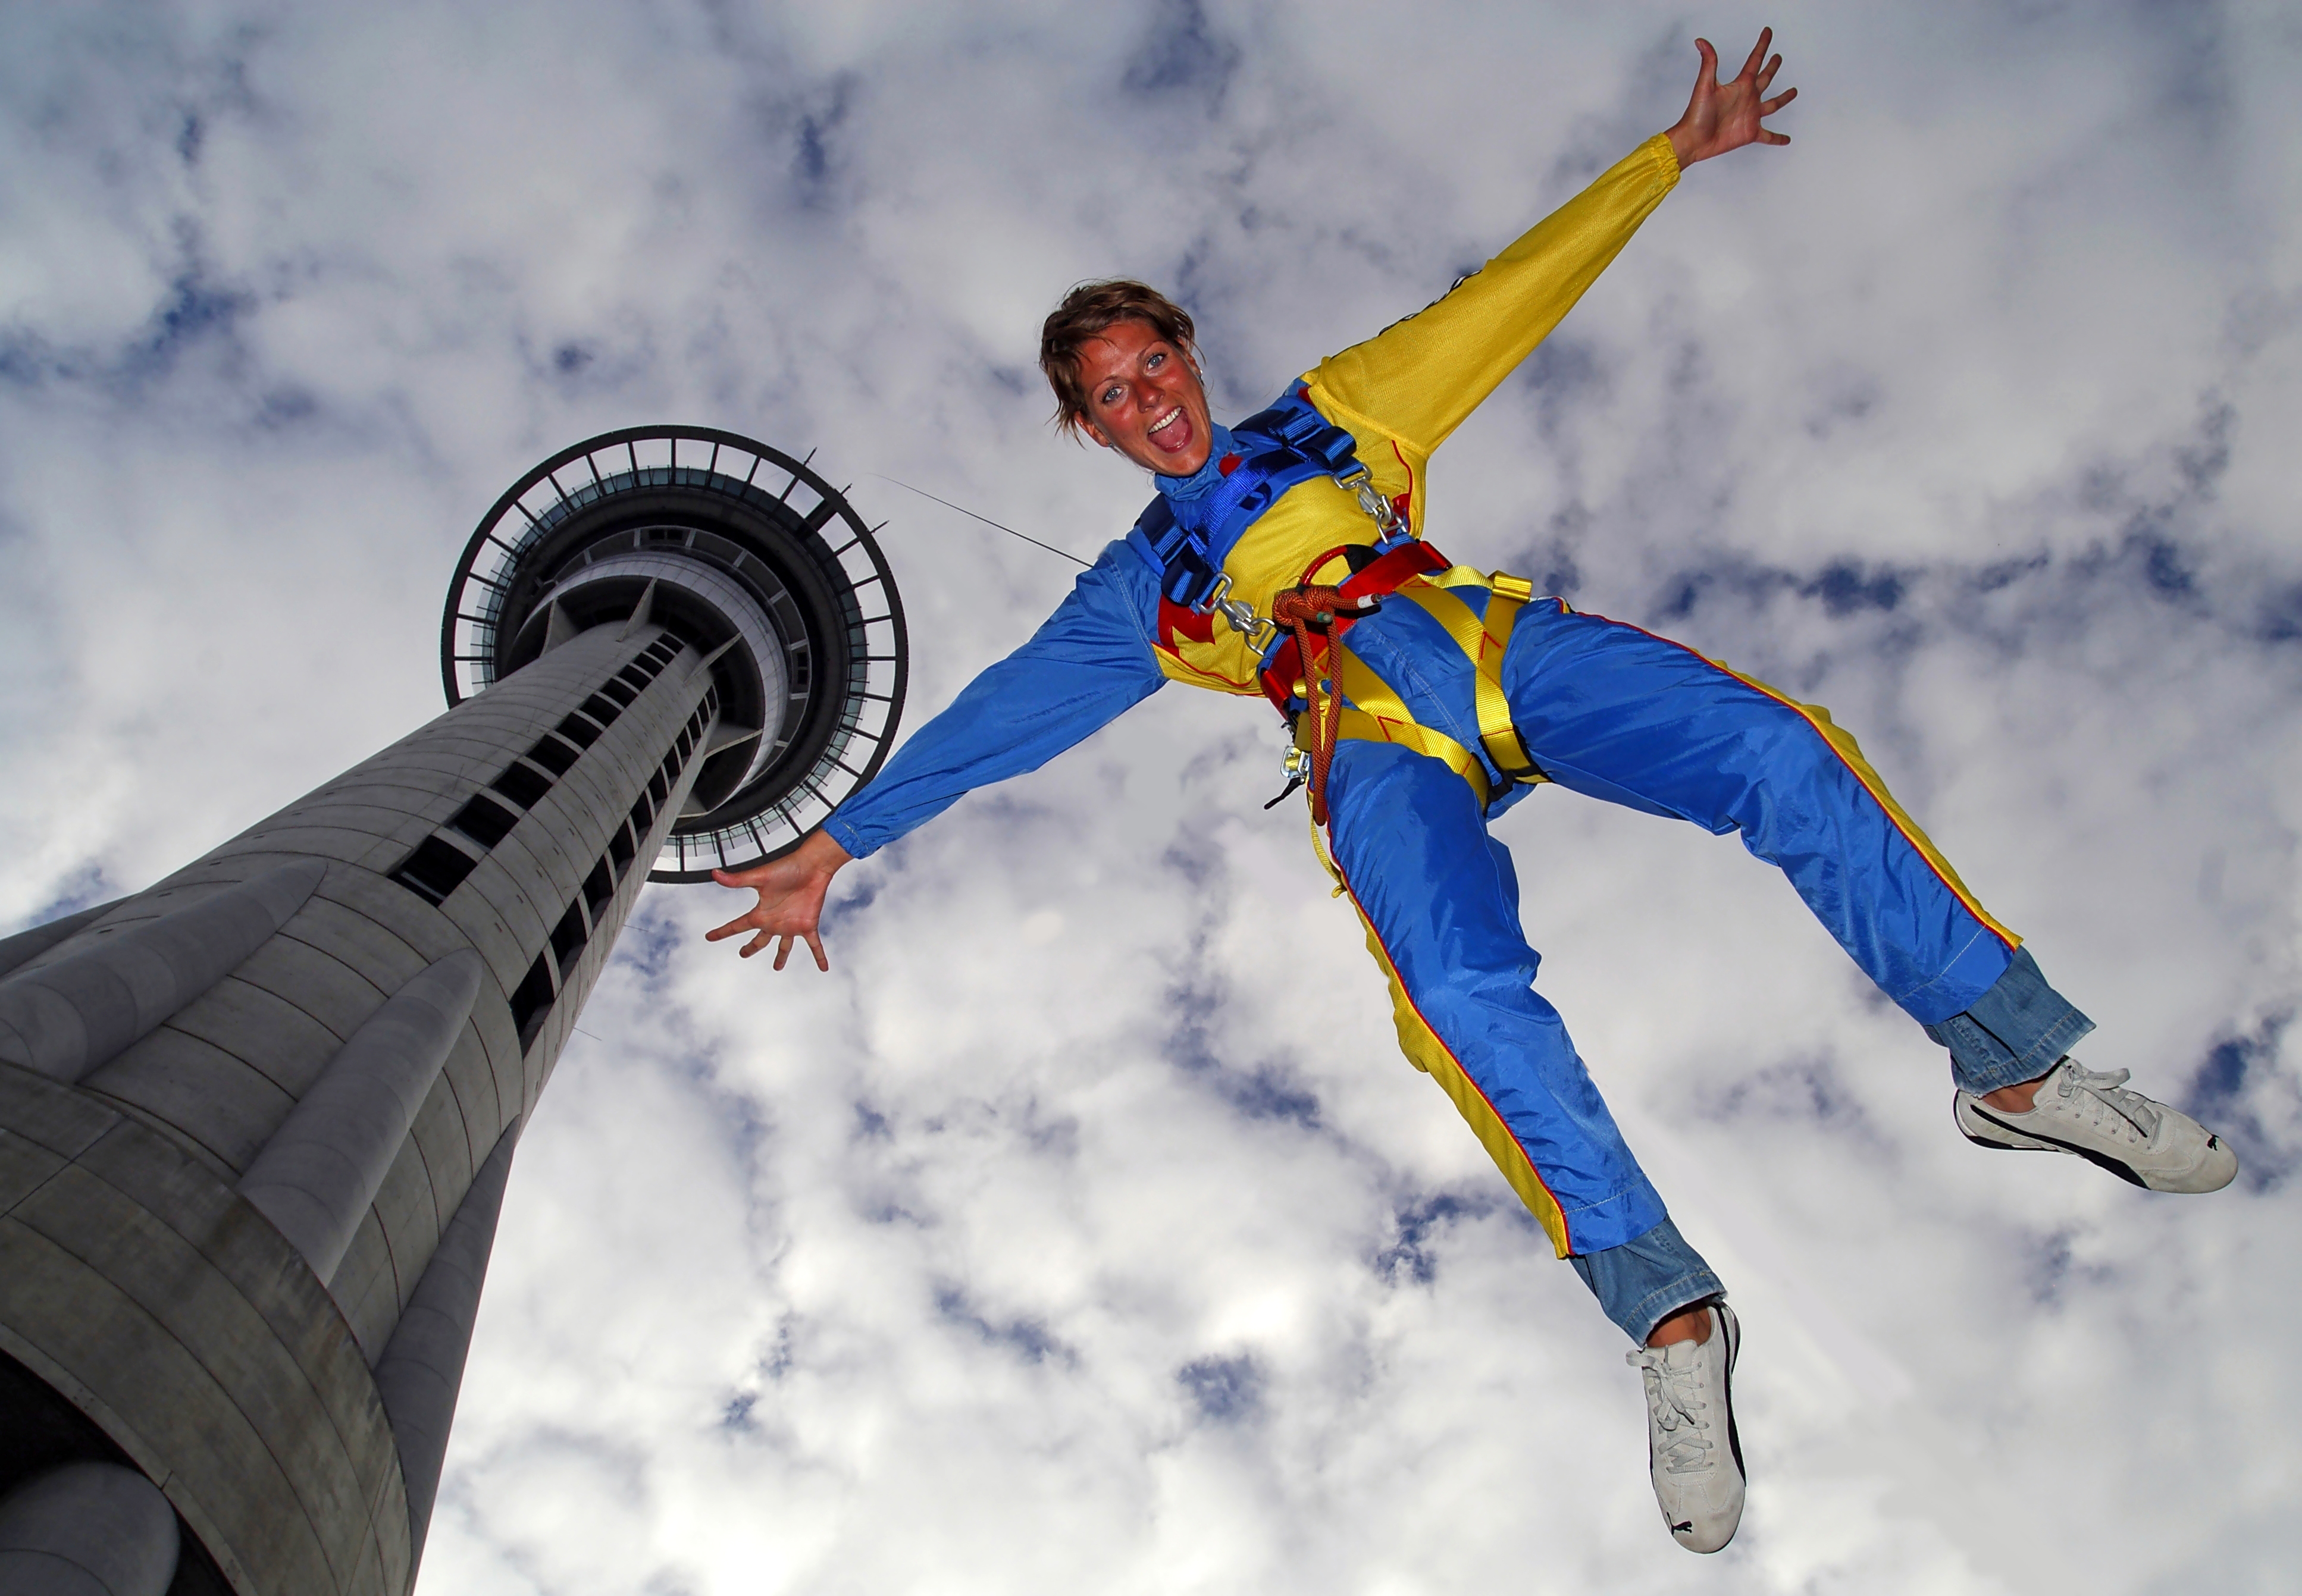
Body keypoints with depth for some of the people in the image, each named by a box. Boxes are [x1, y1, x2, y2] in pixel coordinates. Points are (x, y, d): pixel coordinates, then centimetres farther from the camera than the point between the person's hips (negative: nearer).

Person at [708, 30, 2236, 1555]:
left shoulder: (1328, 420, 28)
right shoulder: (1139, 588, 25)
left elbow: (1509, 298, 27)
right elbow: (1007, 710, 19)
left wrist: (1675, 153, 24)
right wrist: (837, 838, 12)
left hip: (1504, 647, 2)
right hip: (1375, 748, -1)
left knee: (1779, 753, -24)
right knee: (1465, 991, -32)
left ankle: (2020, 1068, -12)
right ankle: (1670, 1317, -24)